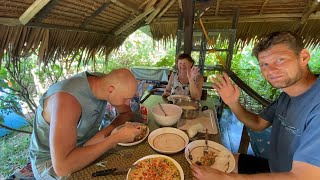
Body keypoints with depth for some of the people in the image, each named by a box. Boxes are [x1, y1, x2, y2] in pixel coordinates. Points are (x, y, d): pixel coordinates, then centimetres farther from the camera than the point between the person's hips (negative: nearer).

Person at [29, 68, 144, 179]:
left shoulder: (105, 82, -16)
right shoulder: (67, 99, -36)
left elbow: (127, 113, -4)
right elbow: (62, 167, -39)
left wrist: (104, 134, -20)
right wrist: (116, 138, -37)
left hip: (84, 146, 6)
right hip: (50, 162, -5)